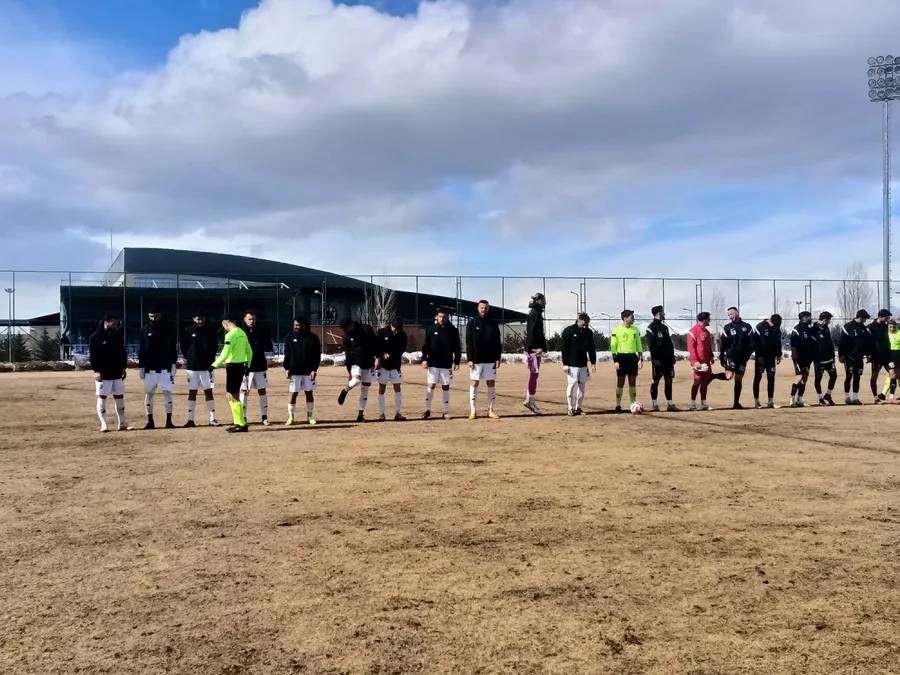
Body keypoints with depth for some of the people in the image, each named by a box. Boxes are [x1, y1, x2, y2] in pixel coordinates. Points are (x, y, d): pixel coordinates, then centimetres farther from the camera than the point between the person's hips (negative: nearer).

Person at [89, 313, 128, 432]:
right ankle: (103, 424, 4)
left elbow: (123, 353, 16)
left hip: (117, 373, 6)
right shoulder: (96, 337, -8)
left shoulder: (118, 336, 10)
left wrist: (123, 367, 11)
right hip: (103, 373, -6)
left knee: (119, 397, 7)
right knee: (101, 397, 0)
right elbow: (93, 355, -11)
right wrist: (96, 370, -17)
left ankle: (122, 423, 14)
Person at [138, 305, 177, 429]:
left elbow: (173, 347, -2)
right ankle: (150, 421, 13)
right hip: (149, 368, 2)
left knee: (167, 393, -1)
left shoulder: (168, 328, -1)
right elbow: (141, 350, 7)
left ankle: (169, 421, 2)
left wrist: (173, 364, -7)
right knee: (148, 393, 4)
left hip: (165, 367, -2)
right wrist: (141, 367, 4)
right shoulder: (145, 330, 6)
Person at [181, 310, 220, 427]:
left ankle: (212, 419, 5)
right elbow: (183, 346, 9)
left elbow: (215, 347, 4)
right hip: (192, 366, 0)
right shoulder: (188, 331, 1)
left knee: (208, 391, 2)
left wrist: (211, 361, -6)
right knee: (192, 392, 5)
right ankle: (190, 419, 8)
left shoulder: (211, 331, 1)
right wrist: (188, 358, 0)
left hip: (207, 366, 0)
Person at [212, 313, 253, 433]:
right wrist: (247, 366, 23)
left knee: (233, 396, -4)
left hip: (233, 366, -9)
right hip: (241, 365, 9)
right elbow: (249, 352, 16)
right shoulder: (242, 333, 11)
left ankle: (241, 425, -4)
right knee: (231, 394, 17)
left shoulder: (230, 335, -14)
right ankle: (237, 422, 19)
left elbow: (225, 354, -19)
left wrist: (214, 365, -10)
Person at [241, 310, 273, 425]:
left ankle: (264, 417, 14)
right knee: (244, 392, 2)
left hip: (260, 366, 2)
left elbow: (269, 347, 2)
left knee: (262, 391, 6)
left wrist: (260, 347, -15)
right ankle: (243, 418, 8)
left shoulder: (262, 331, 2)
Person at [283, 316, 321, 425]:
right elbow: (287, 354, 5)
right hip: (294, 372, 0)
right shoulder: (291, 337, 3)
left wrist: (314, 369, -7)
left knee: (309, 393, 5)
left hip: (308, 371, 0)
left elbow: (317, 355, 0)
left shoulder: (313, 338, 0)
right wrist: (287, 368, -3)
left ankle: (310, 416, 15)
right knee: (293, 394, 1)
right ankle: (291, 417, 7)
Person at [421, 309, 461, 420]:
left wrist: (457, 361, -1)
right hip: (433, 364, 0)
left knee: (446, 387, 5)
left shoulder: (453, 331, 2)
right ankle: (427, 410, 6)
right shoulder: (431, 329, 2)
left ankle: (445, 412, 11)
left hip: (447, 365, 1)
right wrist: (424, 359, -8)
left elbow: (457, 348, 5)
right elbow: (425, 346, 2)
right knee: (430, 386, -2)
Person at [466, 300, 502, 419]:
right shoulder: (472, 324, 0)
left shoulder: (493, 324, 6)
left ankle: (490, 410, 11)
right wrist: (470, 359, -10)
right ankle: (472, 411, 4)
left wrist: (497, 358, -1)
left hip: (490, 360, 2)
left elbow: (497, 343, 6)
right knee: (474, 384, -1)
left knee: (491, 384, 5)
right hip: (476, 360, -2)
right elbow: (469, 343, -3)